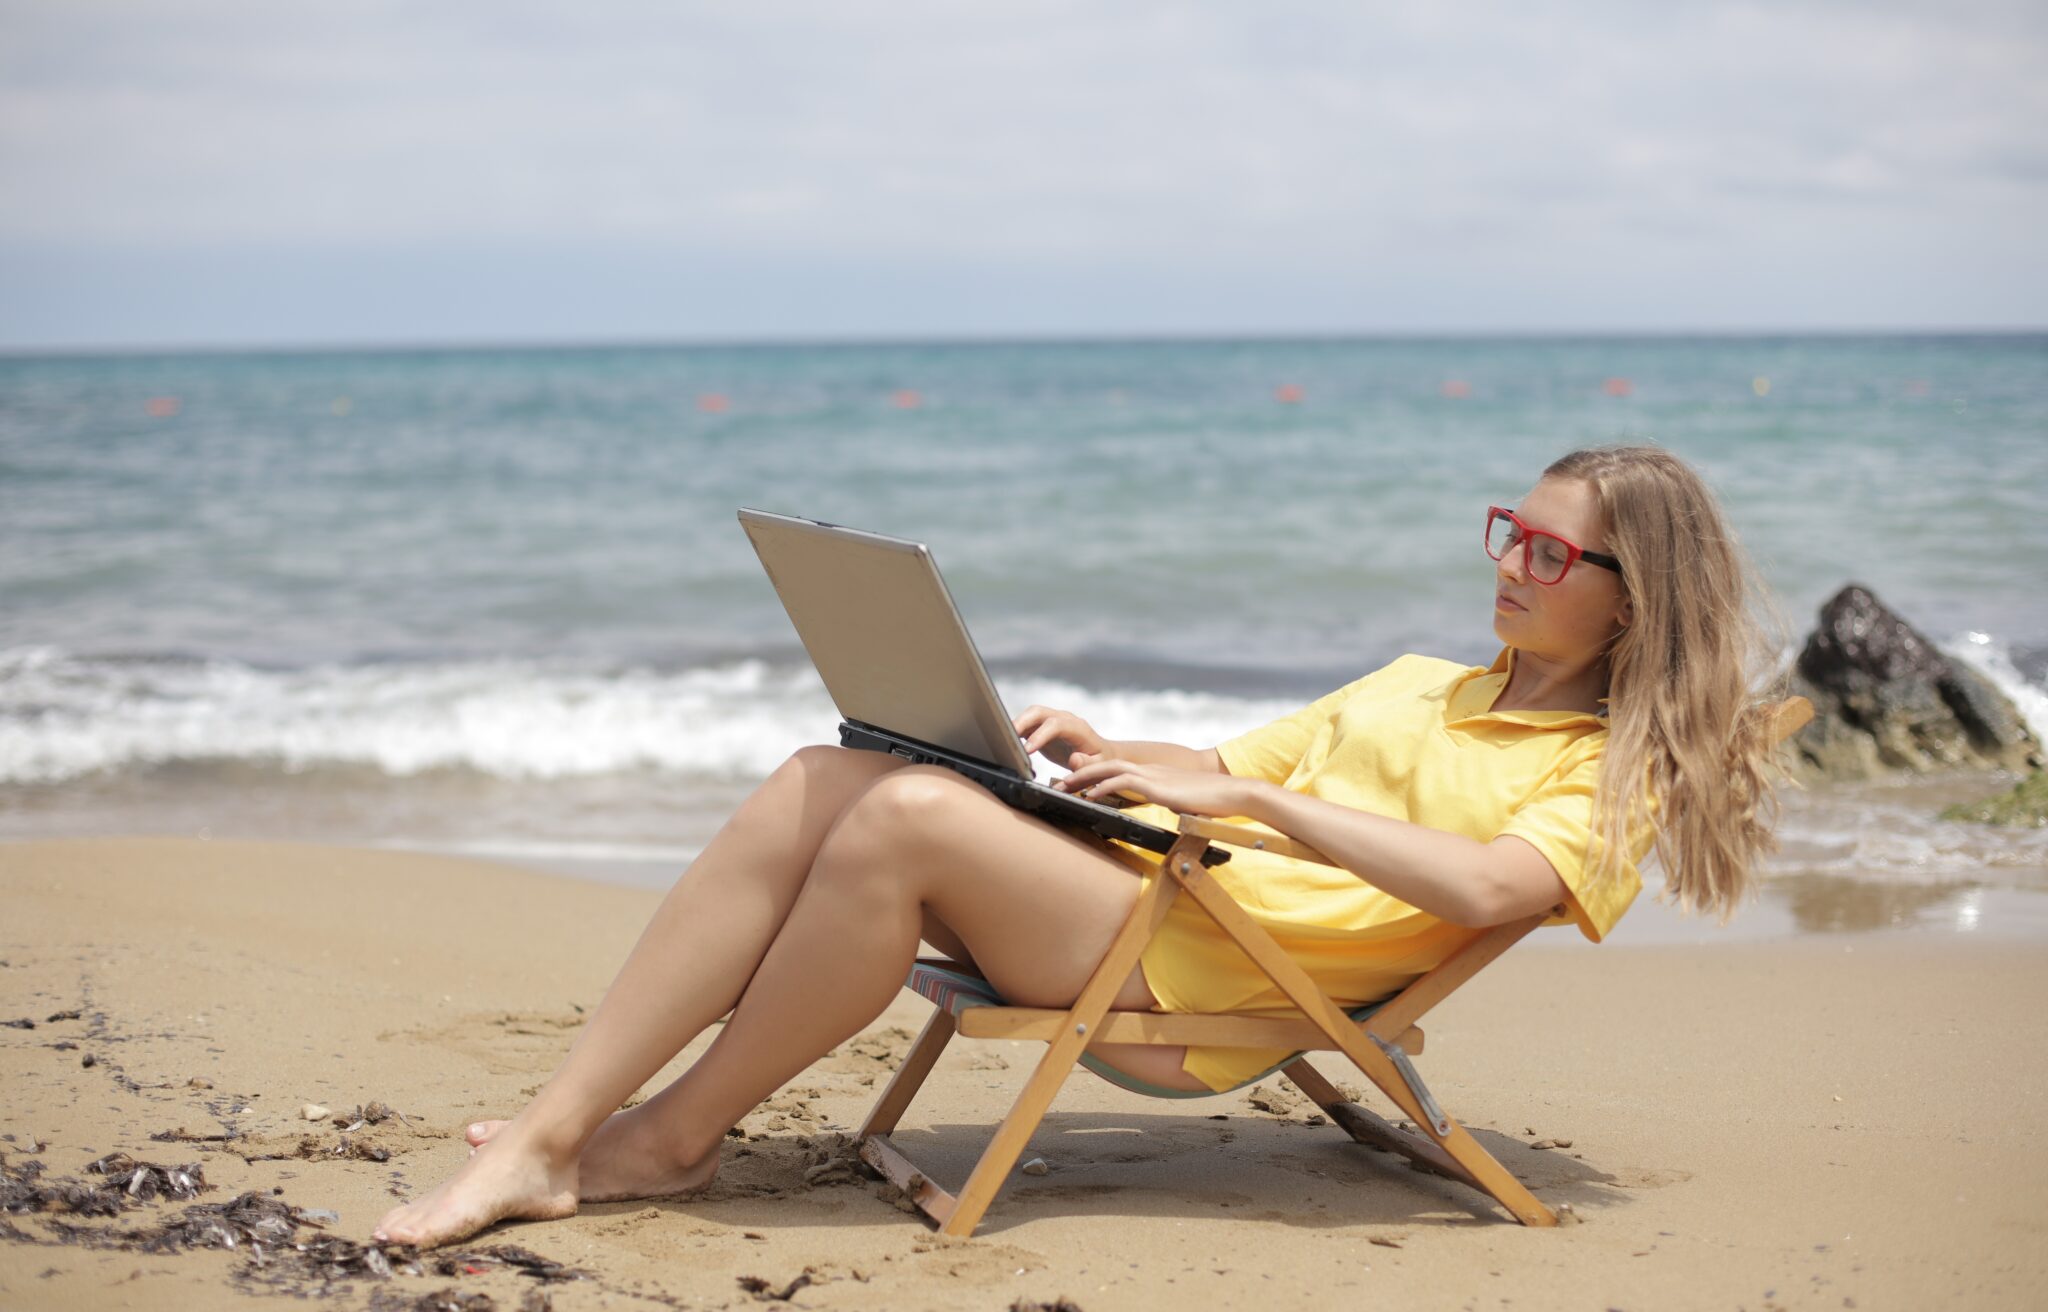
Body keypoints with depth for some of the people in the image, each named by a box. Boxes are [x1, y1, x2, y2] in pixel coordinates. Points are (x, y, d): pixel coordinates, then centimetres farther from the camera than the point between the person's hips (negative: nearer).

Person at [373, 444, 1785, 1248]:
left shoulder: (1614, 774, 5)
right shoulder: (1421, 682, 30)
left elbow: (1480, 885, -16)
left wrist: (1251, 795, -16)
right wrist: (1114, 757, 8)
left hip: (1212, 977, -7)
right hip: (1146, 875, 8)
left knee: (913, 815, -30)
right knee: (825, 783, -18)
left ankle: (678, 1138, -13)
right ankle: (544, 1142, -20)